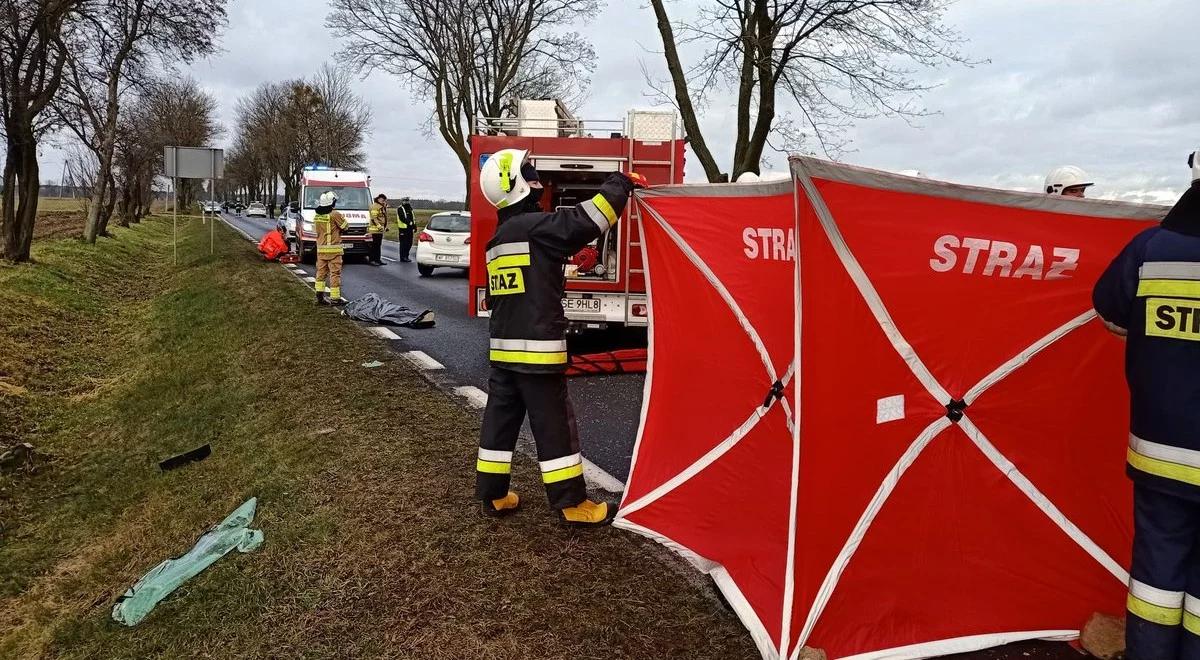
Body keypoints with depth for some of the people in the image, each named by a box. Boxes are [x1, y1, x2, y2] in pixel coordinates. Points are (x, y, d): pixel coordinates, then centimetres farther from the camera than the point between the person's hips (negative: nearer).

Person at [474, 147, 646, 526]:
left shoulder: (498, 240, 15)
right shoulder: (534, 226, -13)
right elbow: (586, 220, -22)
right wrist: (620, 184, -9)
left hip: (502, 347, 9)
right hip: (537, 348, -8)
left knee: (501, 420, 14)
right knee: (553, 427, -1)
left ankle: (492, 495, 24)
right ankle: (571, 504, 9)